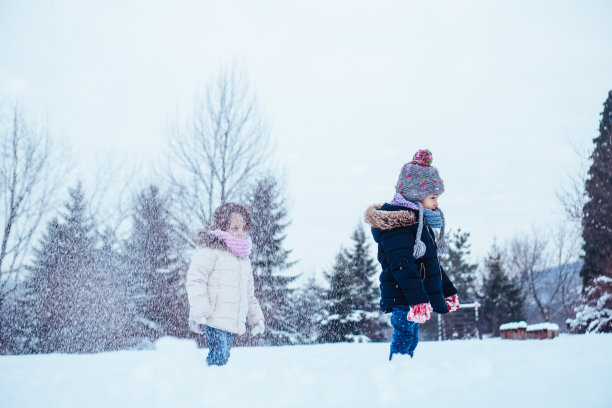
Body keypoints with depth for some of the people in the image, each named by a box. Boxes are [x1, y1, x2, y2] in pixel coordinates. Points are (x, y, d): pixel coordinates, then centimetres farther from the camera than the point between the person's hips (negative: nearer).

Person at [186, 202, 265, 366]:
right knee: (218, 358, -15)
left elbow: (249, 294, 30)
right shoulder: (210, 249, -4)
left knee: (223, 358, 7)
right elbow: (195, 279, -12)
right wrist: (199, 311, -20)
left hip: (234, 322, 7)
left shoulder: (244, 258, 22)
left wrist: (256, 318, 22)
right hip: (215, 319, -7)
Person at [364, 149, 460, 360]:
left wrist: (449, 291, 29)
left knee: (409, 341, 13)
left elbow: (431, 263, 27)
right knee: (403, 343, -12)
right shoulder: (397, 224, -15)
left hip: (418, 300, 11)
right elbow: (402, 265, -25)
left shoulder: (419, 221, 19)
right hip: (405, 299, -11)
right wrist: (418, 300, -31)